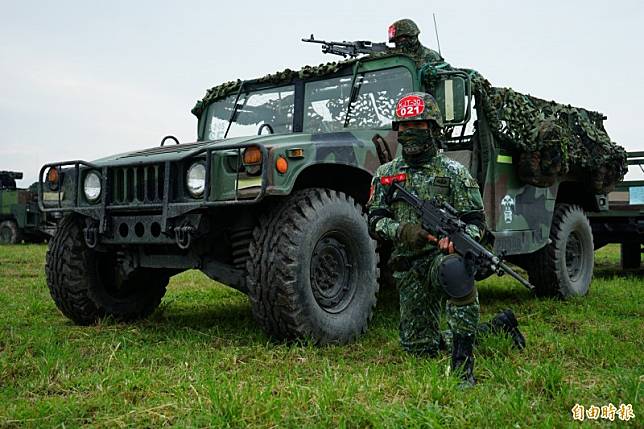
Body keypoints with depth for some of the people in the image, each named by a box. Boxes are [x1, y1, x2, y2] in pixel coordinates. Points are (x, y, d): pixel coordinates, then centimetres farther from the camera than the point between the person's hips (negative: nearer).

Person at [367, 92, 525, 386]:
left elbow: (476, 222, -2)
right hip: (408, 269, 4)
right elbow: (375, 223, 2)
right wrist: (401, 231, -20)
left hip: (443, 254, -4)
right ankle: (499, 325, 27)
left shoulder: (454, 172, -1)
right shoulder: (386, 174, 7)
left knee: (453, 268, -43)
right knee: (419, 347, 6)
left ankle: (463, 361, -32)